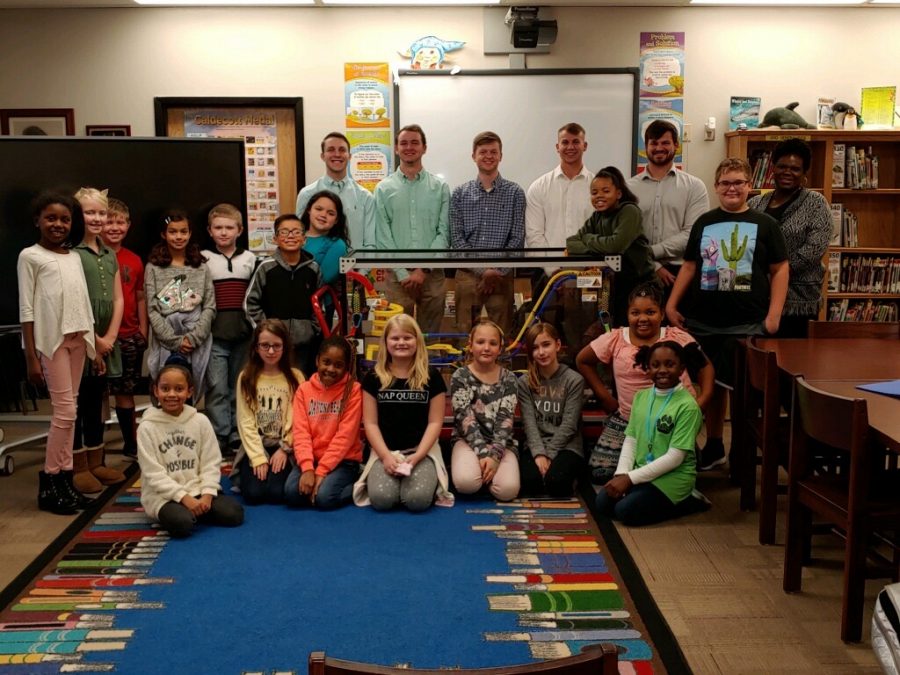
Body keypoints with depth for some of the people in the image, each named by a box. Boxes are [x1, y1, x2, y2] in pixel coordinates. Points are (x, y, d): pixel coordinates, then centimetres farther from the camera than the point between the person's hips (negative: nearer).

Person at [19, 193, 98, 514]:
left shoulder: (75, 258, 15)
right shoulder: (30, 256, -1)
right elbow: (26, 309, -5)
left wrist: (94, 343, 11)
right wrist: (31, 357, -10)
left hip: (77, 338, 6)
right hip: (51, 339, -6)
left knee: (69, 409, 7)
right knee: (65, 411, -8)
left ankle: (65, 478, 13)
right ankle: (48, 484, 3)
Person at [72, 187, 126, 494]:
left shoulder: (110, 255, 14)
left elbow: (118, 299, 11)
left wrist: (110, 336, -1)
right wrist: (93, 339, -11)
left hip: (106, 339, 7)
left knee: (96, 401, 13)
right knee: (76, 402, 1)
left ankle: (96, 462, 21)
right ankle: (78, 467, 8)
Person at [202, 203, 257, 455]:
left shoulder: (250, 259, 10)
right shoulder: (202, 259, 3)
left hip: (243, 334, 2)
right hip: (215, 334, -2)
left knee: (240, 388, 8)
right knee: (217, 388, -6)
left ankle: (237, 437, 17)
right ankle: (219, 438, 2)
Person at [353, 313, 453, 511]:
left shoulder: (431, 376, 1)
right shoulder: (373, 378, 4)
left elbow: (435, 422, 0)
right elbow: (370, 423, 2)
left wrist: (417, 456, -14)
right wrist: (385, 455, -13)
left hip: (422, 451, -1)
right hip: (385, 452, 1)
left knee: (417, 500, -27)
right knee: (381, 499, -25)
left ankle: (432, 480, 8)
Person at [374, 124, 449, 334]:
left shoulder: (440, 187, 6)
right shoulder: (384, 189, 5)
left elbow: (443, 232, 1)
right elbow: (383, 236, 0)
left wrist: (423, 269, -8)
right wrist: (403, 273, -9)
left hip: (432, 273, 1)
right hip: (397, 274, 0)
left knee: (431, 334, 7)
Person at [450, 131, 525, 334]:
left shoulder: (515, 193, 4)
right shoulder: (460, 194, 6)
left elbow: (517, 239, 0)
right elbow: (456, 238, 0)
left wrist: (497, 271, -11)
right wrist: (483, 270, -10)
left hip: (501, 277, -1)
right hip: (467, 276, 1)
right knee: (464, 334, 4)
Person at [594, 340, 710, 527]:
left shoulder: (688, 406, -16)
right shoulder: (641, 397, 5)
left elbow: (675, 457, -18)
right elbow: (630, 441, 6)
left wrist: (631, 478, -19)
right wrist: (621, 474, -11)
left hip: (672, 477, -7)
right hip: (641, 472, 7)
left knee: (625, 511, -20)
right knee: (603, 503, -8)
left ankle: (688, 502, 0)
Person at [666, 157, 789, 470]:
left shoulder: (765, 224, 3)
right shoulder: (704, 222, 11)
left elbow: (779, 270, 2)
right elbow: (689, 266, 14)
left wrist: (774, 315, -6)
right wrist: (672, 304, 6)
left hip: (747, 325, -3)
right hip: (703, 322, 3)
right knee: (712, 384, 12)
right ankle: (713, 446, 27)